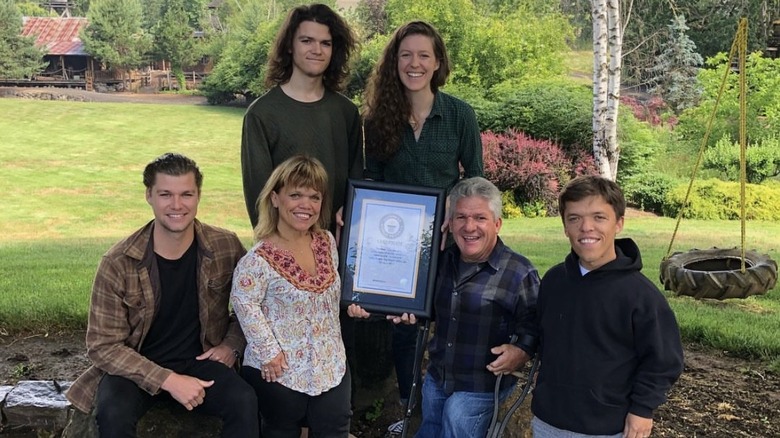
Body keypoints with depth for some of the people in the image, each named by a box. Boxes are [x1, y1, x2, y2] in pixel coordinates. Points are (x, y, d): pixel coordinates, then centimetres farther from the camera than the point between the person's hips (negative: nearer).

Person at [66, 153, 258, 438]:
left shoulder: (226, 248, -8)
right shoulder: (118, 264, -15)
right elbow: (103, 346, -12)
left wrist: (233, 343, -4)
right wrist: (168, 380, -21)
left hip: (199, 361, 1)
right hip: (136, 367, -1)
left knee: (244, 402, -28)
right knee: (113, 413, -32)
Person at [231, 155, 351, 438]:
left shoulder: (327, 241, -1)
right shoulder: (260, 259, -23)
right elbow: (244, 303, -19)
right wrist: (268, 350, -17)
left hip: (332, 364, 6)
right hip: (281, 370, -5)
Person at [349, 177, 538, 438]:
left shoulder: (519, 273, -14)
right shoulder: (443, 261, 3)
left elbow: (534, 323, -10)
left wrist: (522, 350, -29)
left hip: (480, 388, -6)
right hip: (435, 378, 6)